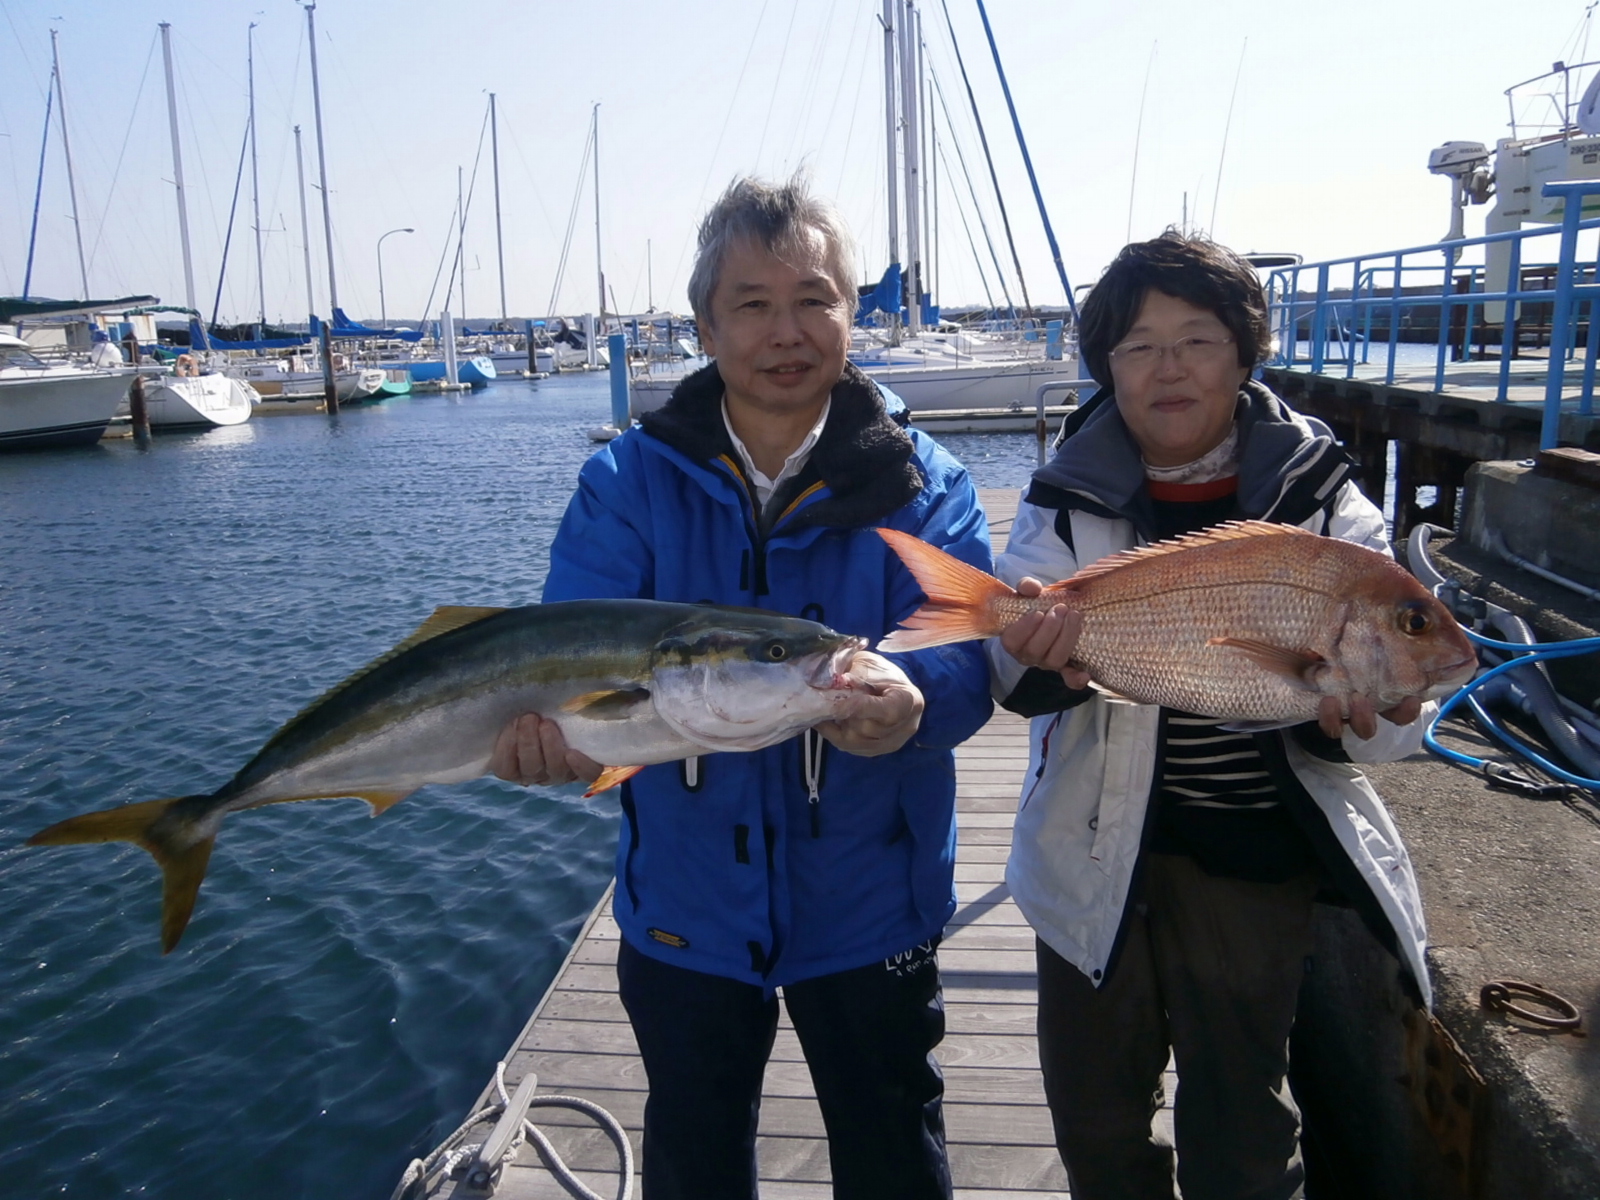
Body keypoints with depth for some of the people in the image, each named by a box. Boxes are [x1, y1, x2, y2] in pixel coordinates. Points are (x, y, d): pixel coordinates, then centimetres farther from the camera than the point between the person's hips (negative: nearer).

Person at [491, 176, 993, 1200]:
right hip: (686, 909, 1)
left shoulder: (922, 487, -8)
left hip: (867, 910, 0)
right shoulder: (630, 482, -6)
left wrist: (908, 699, -44)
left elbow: (966, 657, -20)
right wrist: (547, 716, -40)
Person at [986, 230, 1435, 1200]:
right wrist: (1041, 660, -40)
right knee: (1094, 1113, 18)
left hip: (1253, 854, -1)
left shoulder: (1318, 500, -4)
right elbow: (1010, 664, -17)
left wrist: (1353, 721, -27)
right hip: (1099, 855, 1)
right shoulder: (1069, 503, -5)